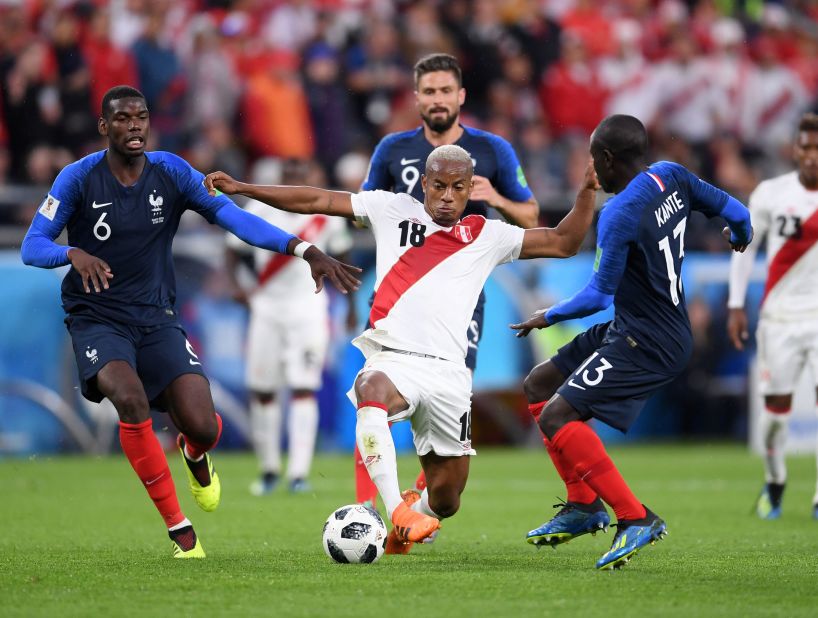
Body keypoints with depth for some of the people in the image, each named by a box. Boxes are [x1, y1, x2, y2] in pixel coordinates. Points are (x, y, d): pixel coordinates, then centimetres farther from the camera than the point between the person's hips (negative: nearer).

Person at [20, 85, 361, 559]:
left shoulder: (171, 173, -2)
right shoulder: (80, 178, -8)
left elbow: (234, 217, -9)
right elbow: (32, 246, -10)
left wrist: (304, 249, -22)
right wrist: (75, 254, -34)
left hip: (157, 319, 2)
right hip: (98, 320, -2)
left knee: (203, 428, -16)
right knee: (131, 400, -32)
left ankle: (195, 456, 28)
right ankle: (180, 530, -18)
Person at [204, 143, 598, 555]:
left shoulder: (487, 236, 16)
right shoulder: (393, 211, 12)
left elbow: (563, 243, 18)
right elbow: (317, 201, 10)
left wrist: (587, 191, 4)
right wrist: (240, 188, 5)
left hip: (448, 371, 3)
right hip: (392, 359, -3)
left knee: (446, 501, 1)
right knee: (372, 392, -41)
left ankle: (416, 511, 39)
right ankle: (398, 511, -47)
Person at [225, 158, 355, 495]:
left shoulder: (327, 213, -1)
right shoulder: (259, 210, -3)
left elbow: (342, 259, 13)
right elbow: (234, 250, 6)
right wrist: (236, 284, -11)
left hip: (308, 307, -1)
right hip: (267, 307, 1)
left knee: (303, 389, -11)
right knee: (262, 390, 5)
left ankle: (299, 473, -13)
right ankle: (269, 468, 21)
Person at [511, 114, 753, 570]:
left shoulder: (619, 216, -22)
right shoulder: (672, 177, 1)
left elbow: (599, 295, -16)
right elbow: (734, 212, 12)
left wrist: (550, 317, 2)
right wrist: (741, 236, 36)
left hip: (648, 345, -10)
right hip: (630, 330, 10)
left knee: (558, 415, -18)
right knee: (540, 384, 16)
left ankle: (637, 519, -15)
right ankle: (584, 506, 18)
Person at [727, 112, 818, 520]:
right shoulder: (771, 193, -3)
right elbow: (745, 245, 7)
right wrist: (736, 305, 3)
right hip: (779, 314, 1)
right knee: (776, 405, 3)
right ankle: (774, 481, 29)